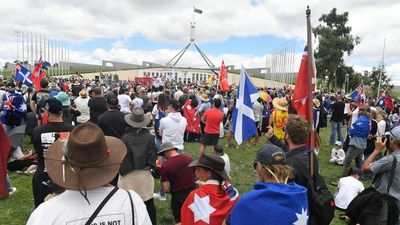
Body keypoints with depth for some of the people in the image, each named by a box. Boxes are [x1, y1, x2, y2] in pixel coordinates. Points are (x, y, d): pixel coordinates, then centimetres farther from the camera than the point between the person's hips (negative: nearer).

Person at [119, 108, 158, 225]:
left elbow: (121, 158, -7)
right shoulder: (149, 137, -9)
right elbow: (153, 155, -1)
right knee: (149, 202, 16)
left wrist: (122, 171, 8)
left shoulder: (125, 138, -14)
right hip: (145, 174, 2)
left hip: (129, 176, -2)